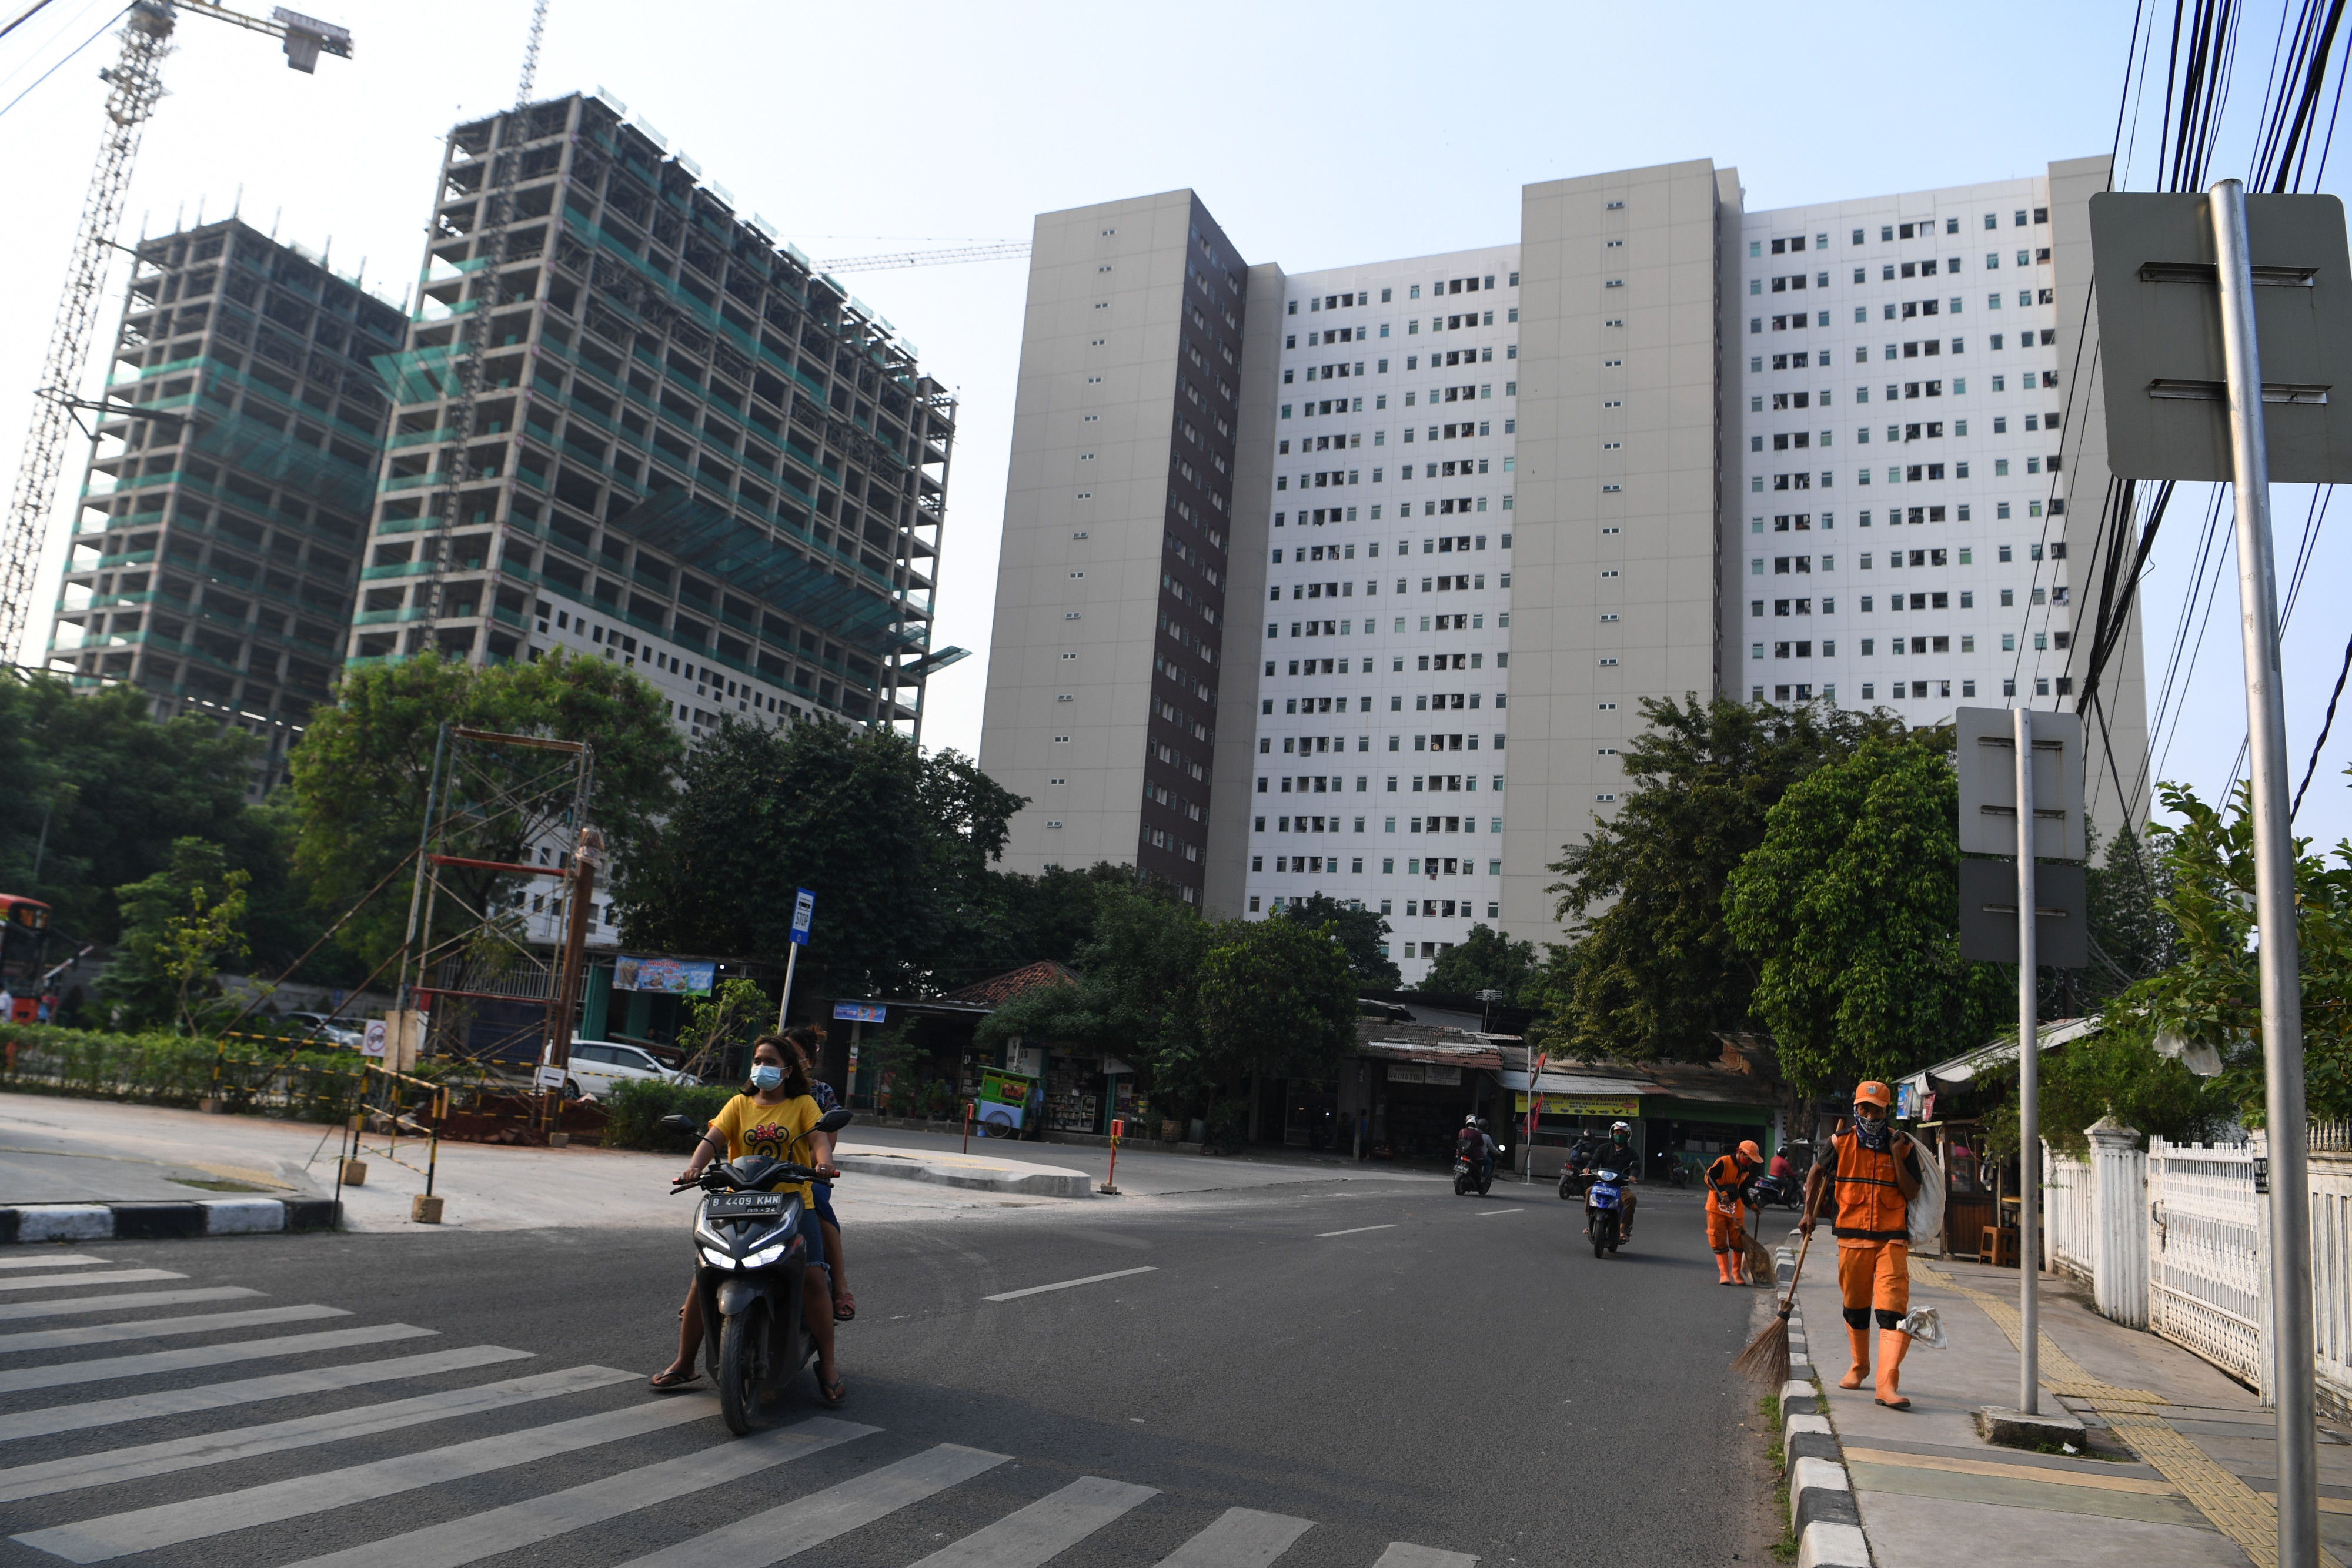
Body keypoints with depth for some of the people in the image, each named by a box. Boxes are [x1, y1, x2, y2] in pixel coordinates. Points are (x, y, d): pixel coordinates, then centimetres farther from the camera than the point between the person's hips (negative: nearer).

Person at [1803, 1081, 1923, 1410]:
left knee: (1893, 1309, -13)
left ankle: (1887, 1384, -17)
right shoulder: (1840, 1143, 1)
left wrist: (1896, 1156, -14)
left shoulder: (1904, 1146, 0)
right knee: (1855, 1306, 12)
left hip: (1892, 1238, -2)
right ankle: (1860, 1365, 35)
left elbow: (1912, 1193, -6)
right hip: (1852, 1237, 2)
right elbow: (1817, 1173, 17)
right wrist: (1809, 1212, 11)